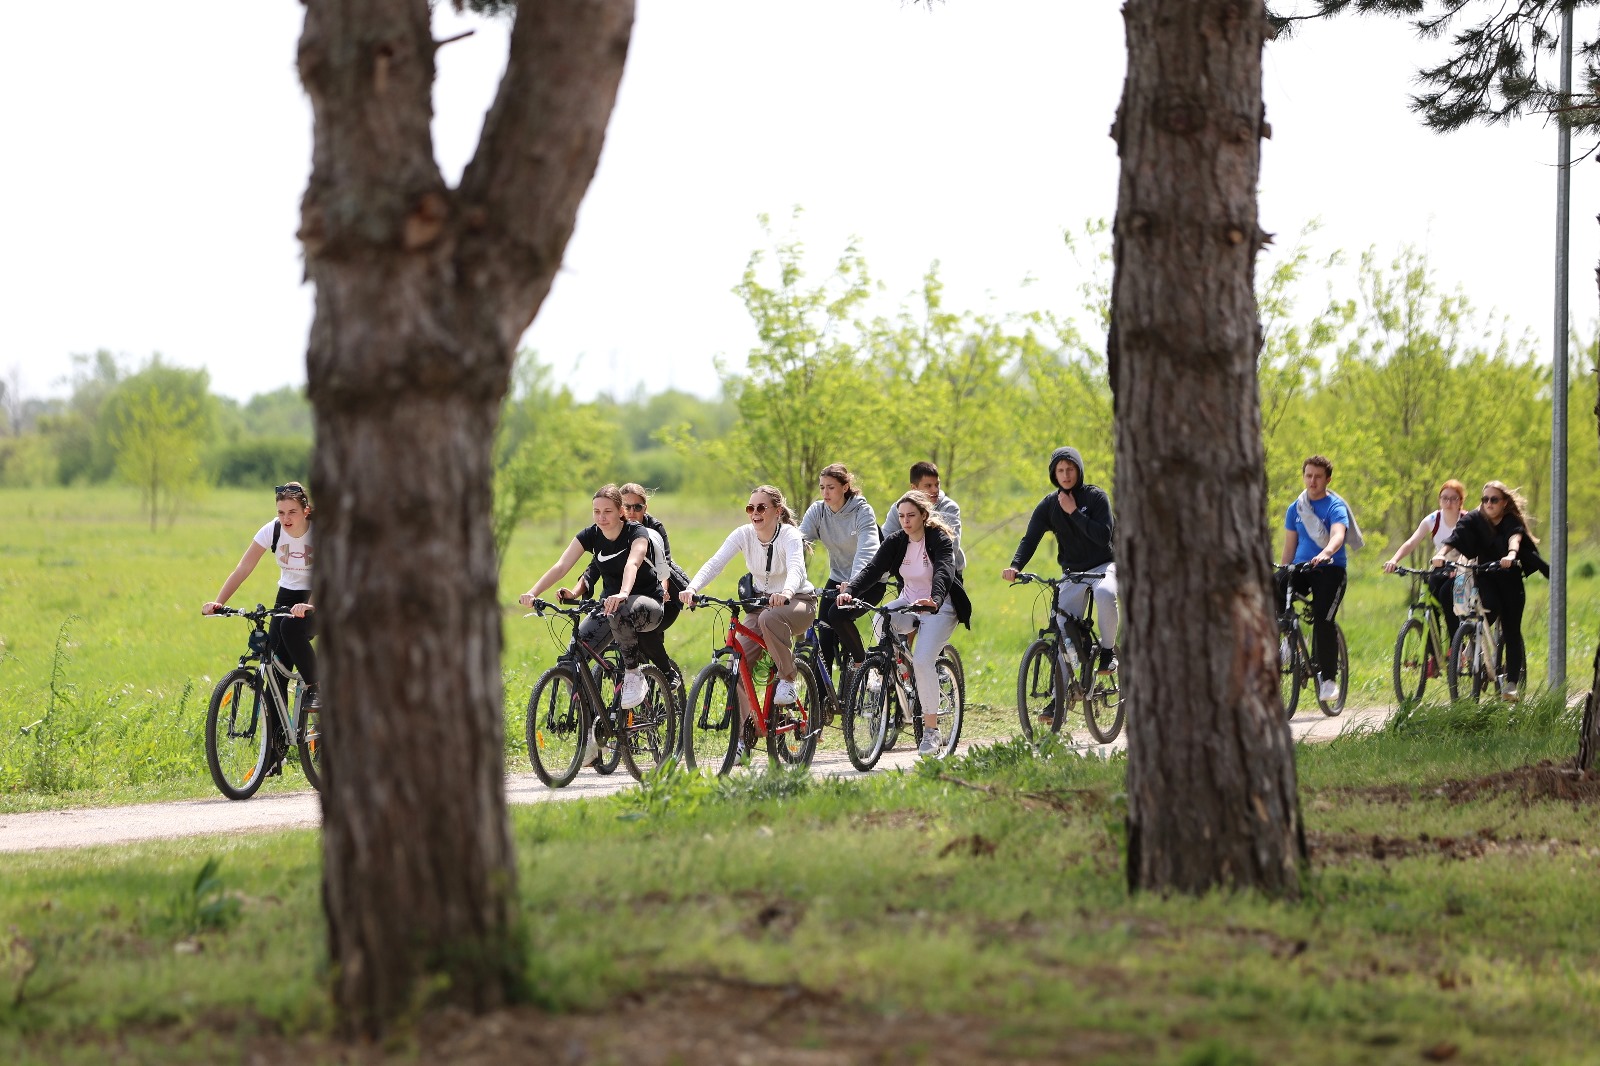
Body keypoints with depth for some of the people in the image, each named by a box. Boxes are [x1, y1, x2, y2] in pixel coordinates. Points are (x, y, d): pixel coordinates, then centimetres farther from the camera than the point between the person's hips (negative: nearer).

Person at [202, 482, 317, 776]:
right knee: (274, 669, -8)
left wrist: (310, 605, -51)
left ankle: (315, 688, -15)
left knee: (291, 626, -37)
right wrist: (218, 602, -28)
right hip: (288, 595, 4)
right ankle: (277, 748, -2)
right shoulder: (271, 531, -12)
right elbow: (242, 570, -14)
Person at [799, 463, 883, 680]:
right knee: (825, 642, -7)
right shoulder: (817, 511, -4)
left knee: (838, 614, -29)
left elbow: (866, 550, -32)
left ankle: (862, 661, -8)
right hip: (838, 579, 5)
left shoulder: (862, 511, -17)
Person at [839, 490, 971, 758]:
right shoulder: (896, 541, 0)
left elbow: (943, 573, -31)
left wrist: (934, 600, -51)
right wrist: (849, 590, -32)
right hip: (908, 603, 4)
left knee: (923, 661, -24)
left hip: (939, 607, -4)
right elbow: (873, 568, -13)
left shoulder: (939, 540, -14)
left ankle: (931, 730, -12)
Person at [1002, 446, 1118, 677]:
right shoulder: (1049, 504, 0)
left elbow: (1104, 535, -20)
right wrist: (1015, 566, -28)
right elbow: (1030, 538, -10)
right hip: (1073, 572, 4)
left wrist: (1074, 512, -22)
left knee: (1105, 594, -37)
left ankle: (1108, 651, -18)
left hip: (1103, 567, -4)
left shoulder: (1096, 496, -9)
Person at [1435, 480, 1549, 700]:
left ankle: (1511, 684, 0)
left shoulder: (1512, 521, -11)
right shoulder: (1473, 519, -9)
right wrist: (1441, 554, -46)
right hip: (1485, 577, 0)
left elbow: (1515, 537, -32)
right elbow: (1456, 538, -25)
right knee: (1491, 607, -31)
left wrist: (1511, 555, -54)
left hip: (1510, 578, 0)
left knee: (1511, 630, -5)